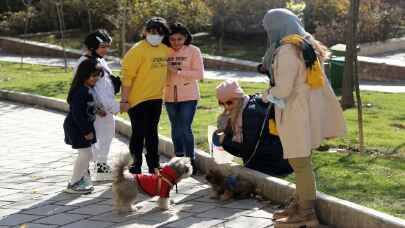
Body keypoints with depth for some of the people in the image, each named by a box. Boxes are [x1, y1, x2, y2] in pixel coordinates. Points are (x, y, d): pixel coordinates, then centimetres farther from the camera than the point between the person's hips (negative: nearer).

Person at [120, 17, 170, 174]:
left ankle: (154, 166, 26)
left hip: (156, 98, 6)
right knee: (139, 133, 3)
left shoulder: (164, 50, 5)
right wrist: (124, 100, -18)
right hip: (138, 99, -6)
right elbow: (127, 76, -16)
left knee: (152, 133, 15)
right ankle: (136, 166, 17)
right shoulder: (138, 50, -15)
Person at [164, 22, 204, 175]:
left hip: (188, 96, -4)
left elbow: (199, 73, -11)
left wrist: (178, 71, -18)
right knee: (175, 129, 12)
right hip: (170, 97, 4)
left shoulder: (193, 51, -5)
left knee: (185, 129, -9)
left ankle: (191, 161, 3)